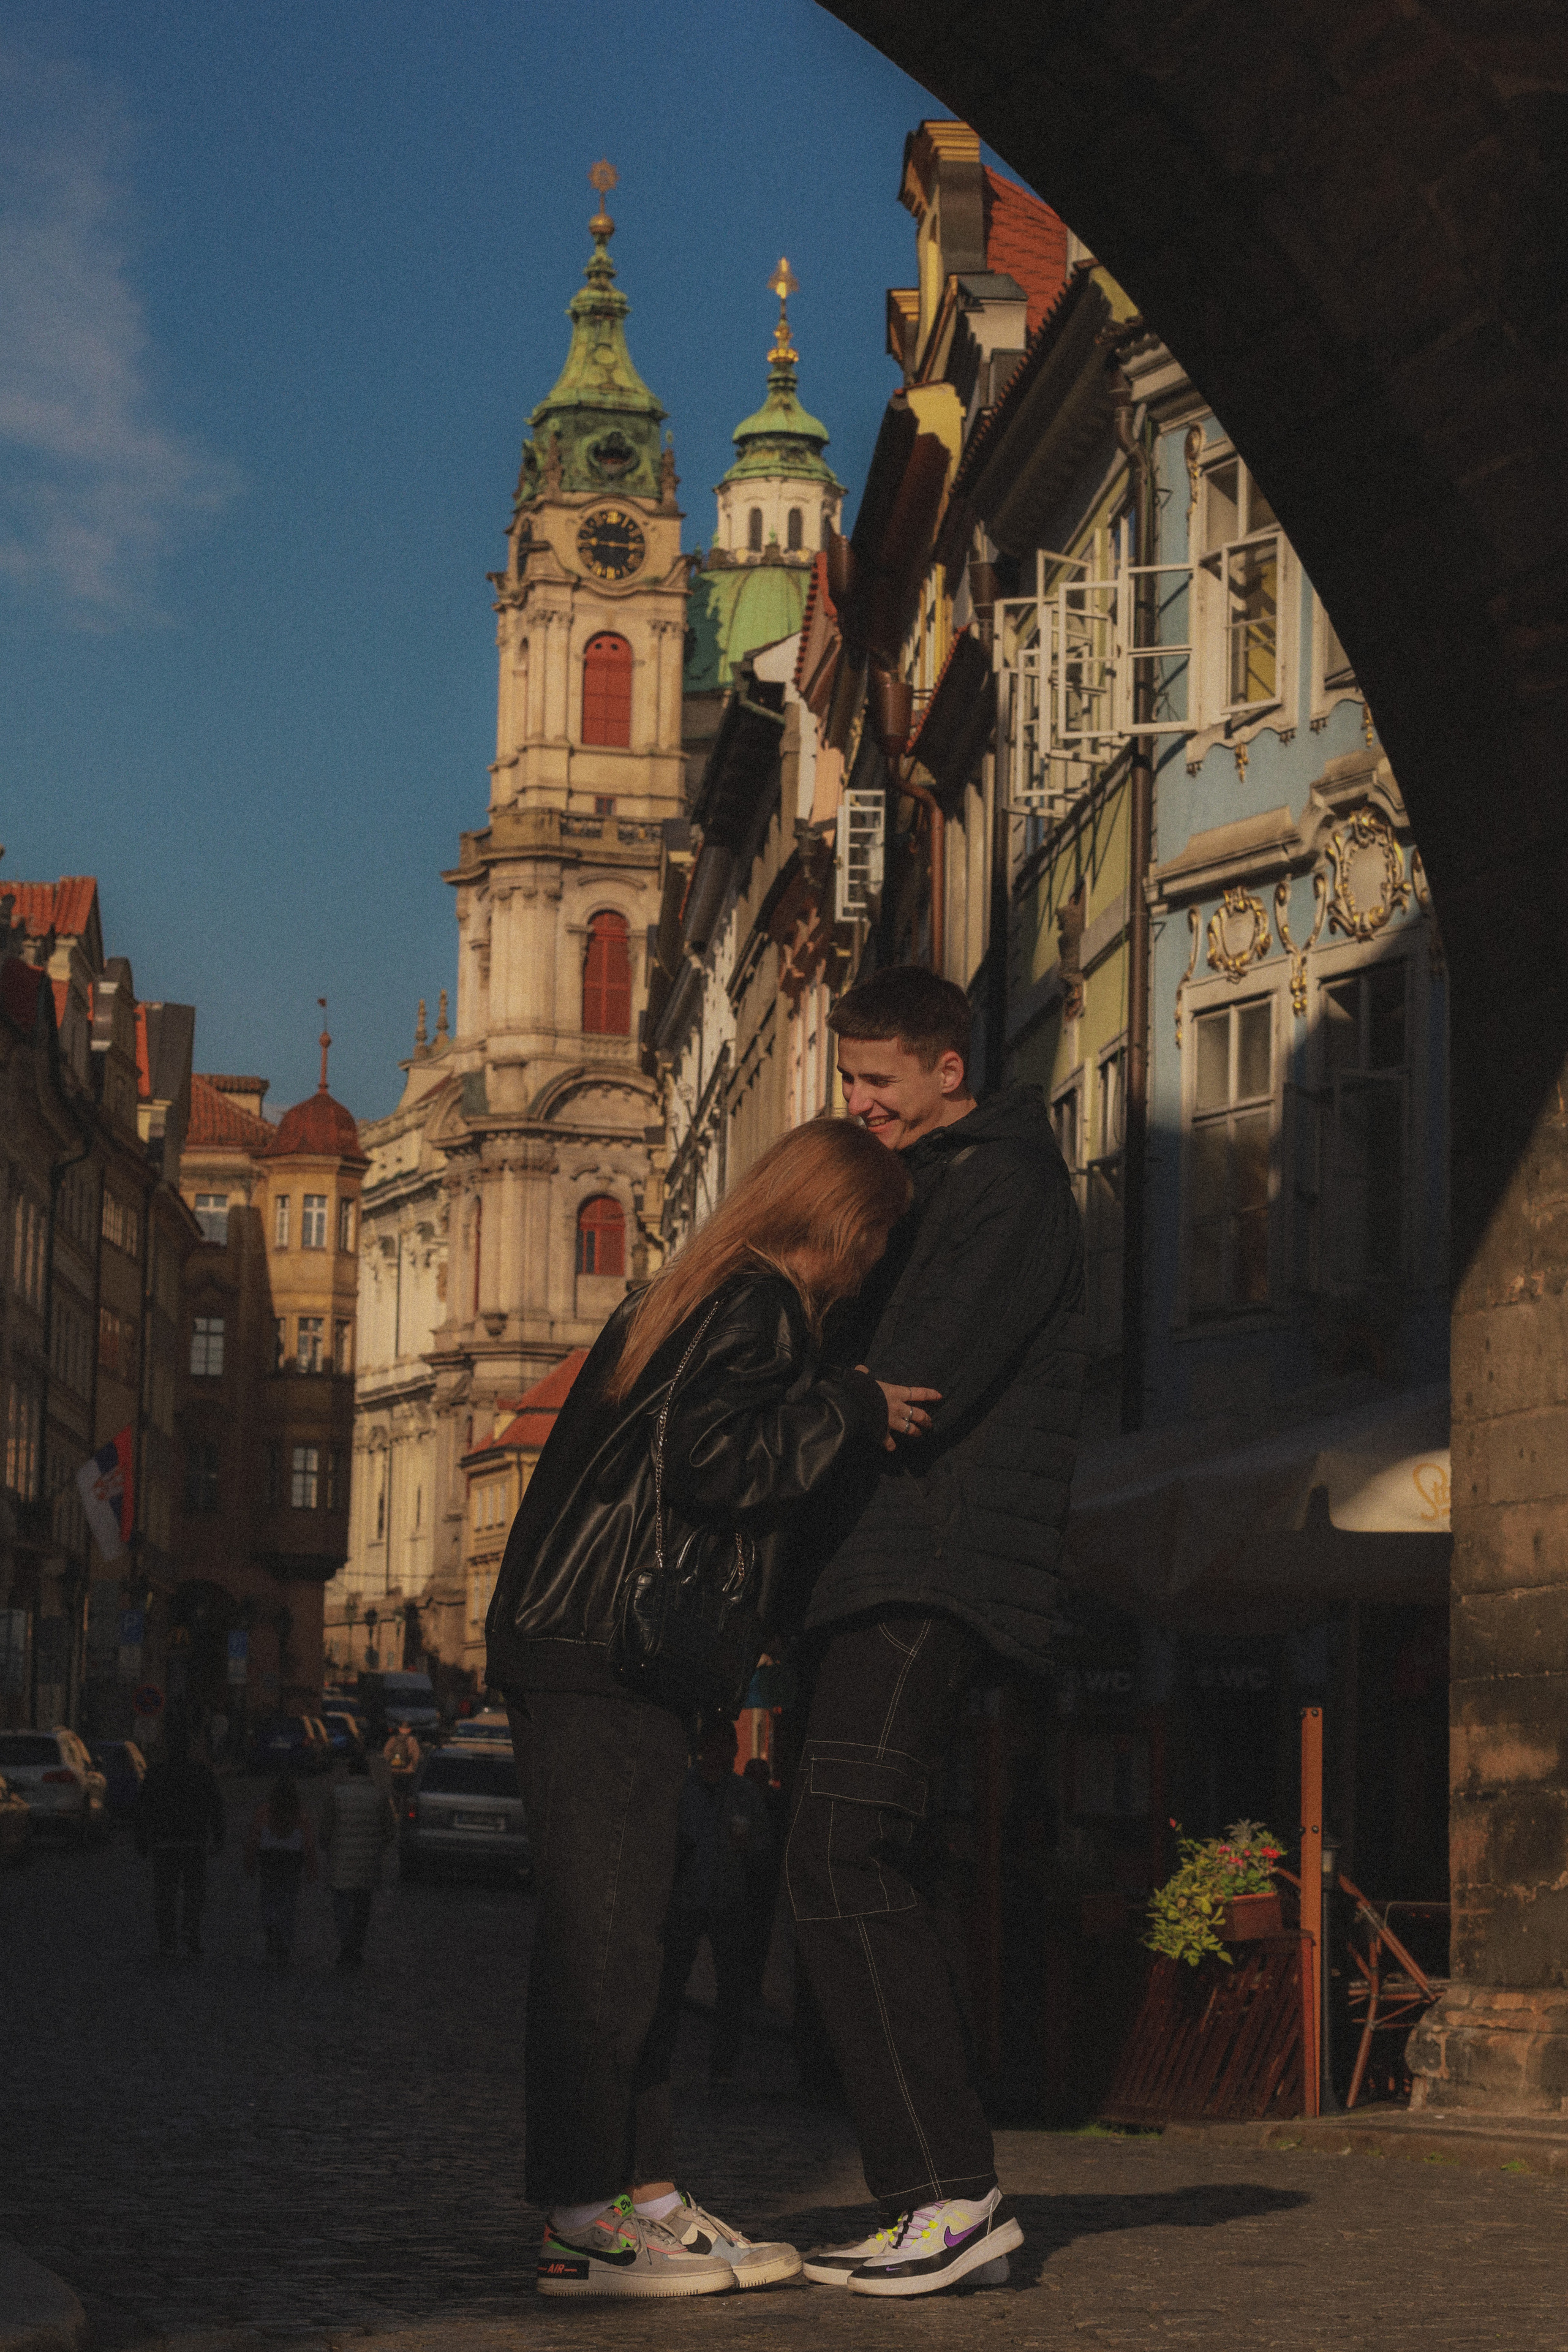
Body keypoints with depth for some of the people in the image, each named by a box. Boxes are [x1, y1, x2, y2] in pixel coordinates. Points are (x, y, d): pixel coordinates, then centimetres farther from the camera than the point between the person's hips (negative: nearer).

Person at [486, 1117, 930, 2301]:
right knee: (606, 1932, -9)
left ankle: (644, 2193, 14)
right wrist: (854, 1413, -12)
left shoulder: (685, 1301, 22)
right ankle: (586, 2221, -7)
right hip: (603, 1657, -10)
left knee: (634, 1932, 11)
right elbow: (713, 1460, -21)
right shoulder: (757, 1308, -8)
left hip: (581, 1648, 10)